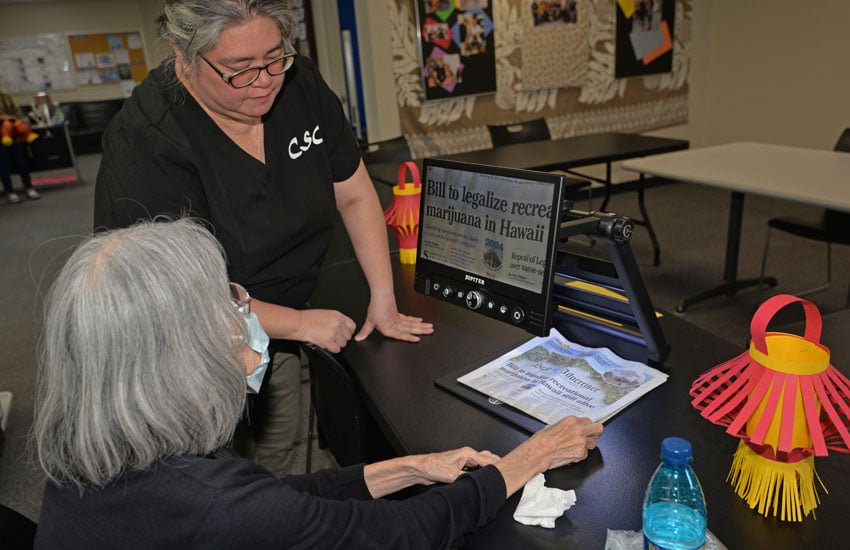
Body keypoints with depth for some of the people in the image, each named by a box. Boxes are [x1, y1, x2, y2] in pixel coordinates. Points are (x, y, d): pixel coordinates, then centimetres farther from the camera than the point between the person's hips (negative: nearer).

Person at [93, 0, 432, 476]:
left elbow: (354, 194, -3)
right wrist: (301, 322, -19)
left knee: (276, 470, 21)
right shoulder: (145, 145, -27)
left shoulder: (298, 81, -11)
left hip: (276, 342, 5)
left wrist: (384, 301, -6)